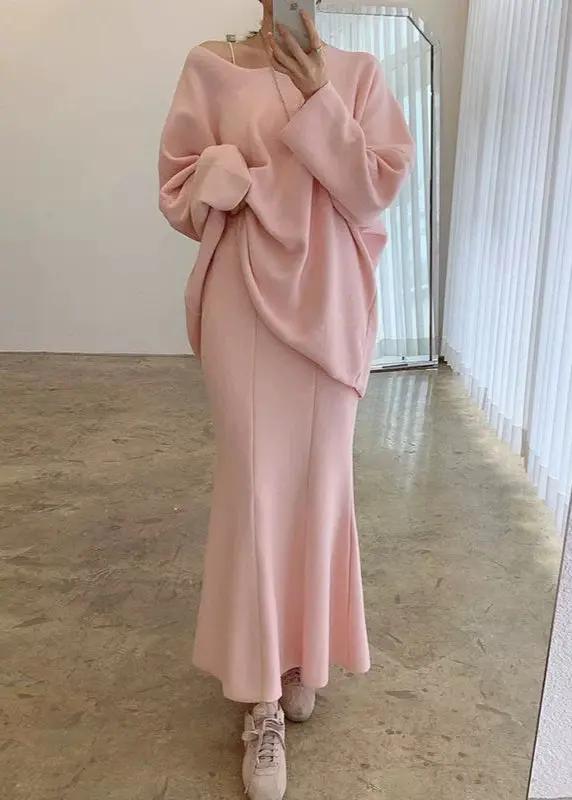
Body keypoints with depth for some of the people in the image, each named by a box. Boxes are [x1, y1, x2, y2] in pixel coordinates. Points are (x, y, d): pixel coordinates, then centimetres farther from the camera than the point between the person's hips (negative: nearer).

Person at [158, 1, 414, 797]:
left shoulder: (359, 74, 7)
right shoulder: (211, 67, 5)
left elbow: (378, 189, -4)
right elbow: (181, 193, 2)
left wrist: (318, 100, -10)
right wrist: (237, 169, -16)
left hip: (330, 308, 2)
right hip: (245, 305, -1)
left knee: (319, 480, 8)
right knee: (254, 485, -2)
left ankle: (302, 654, 32)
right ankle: (263, 700, 12)